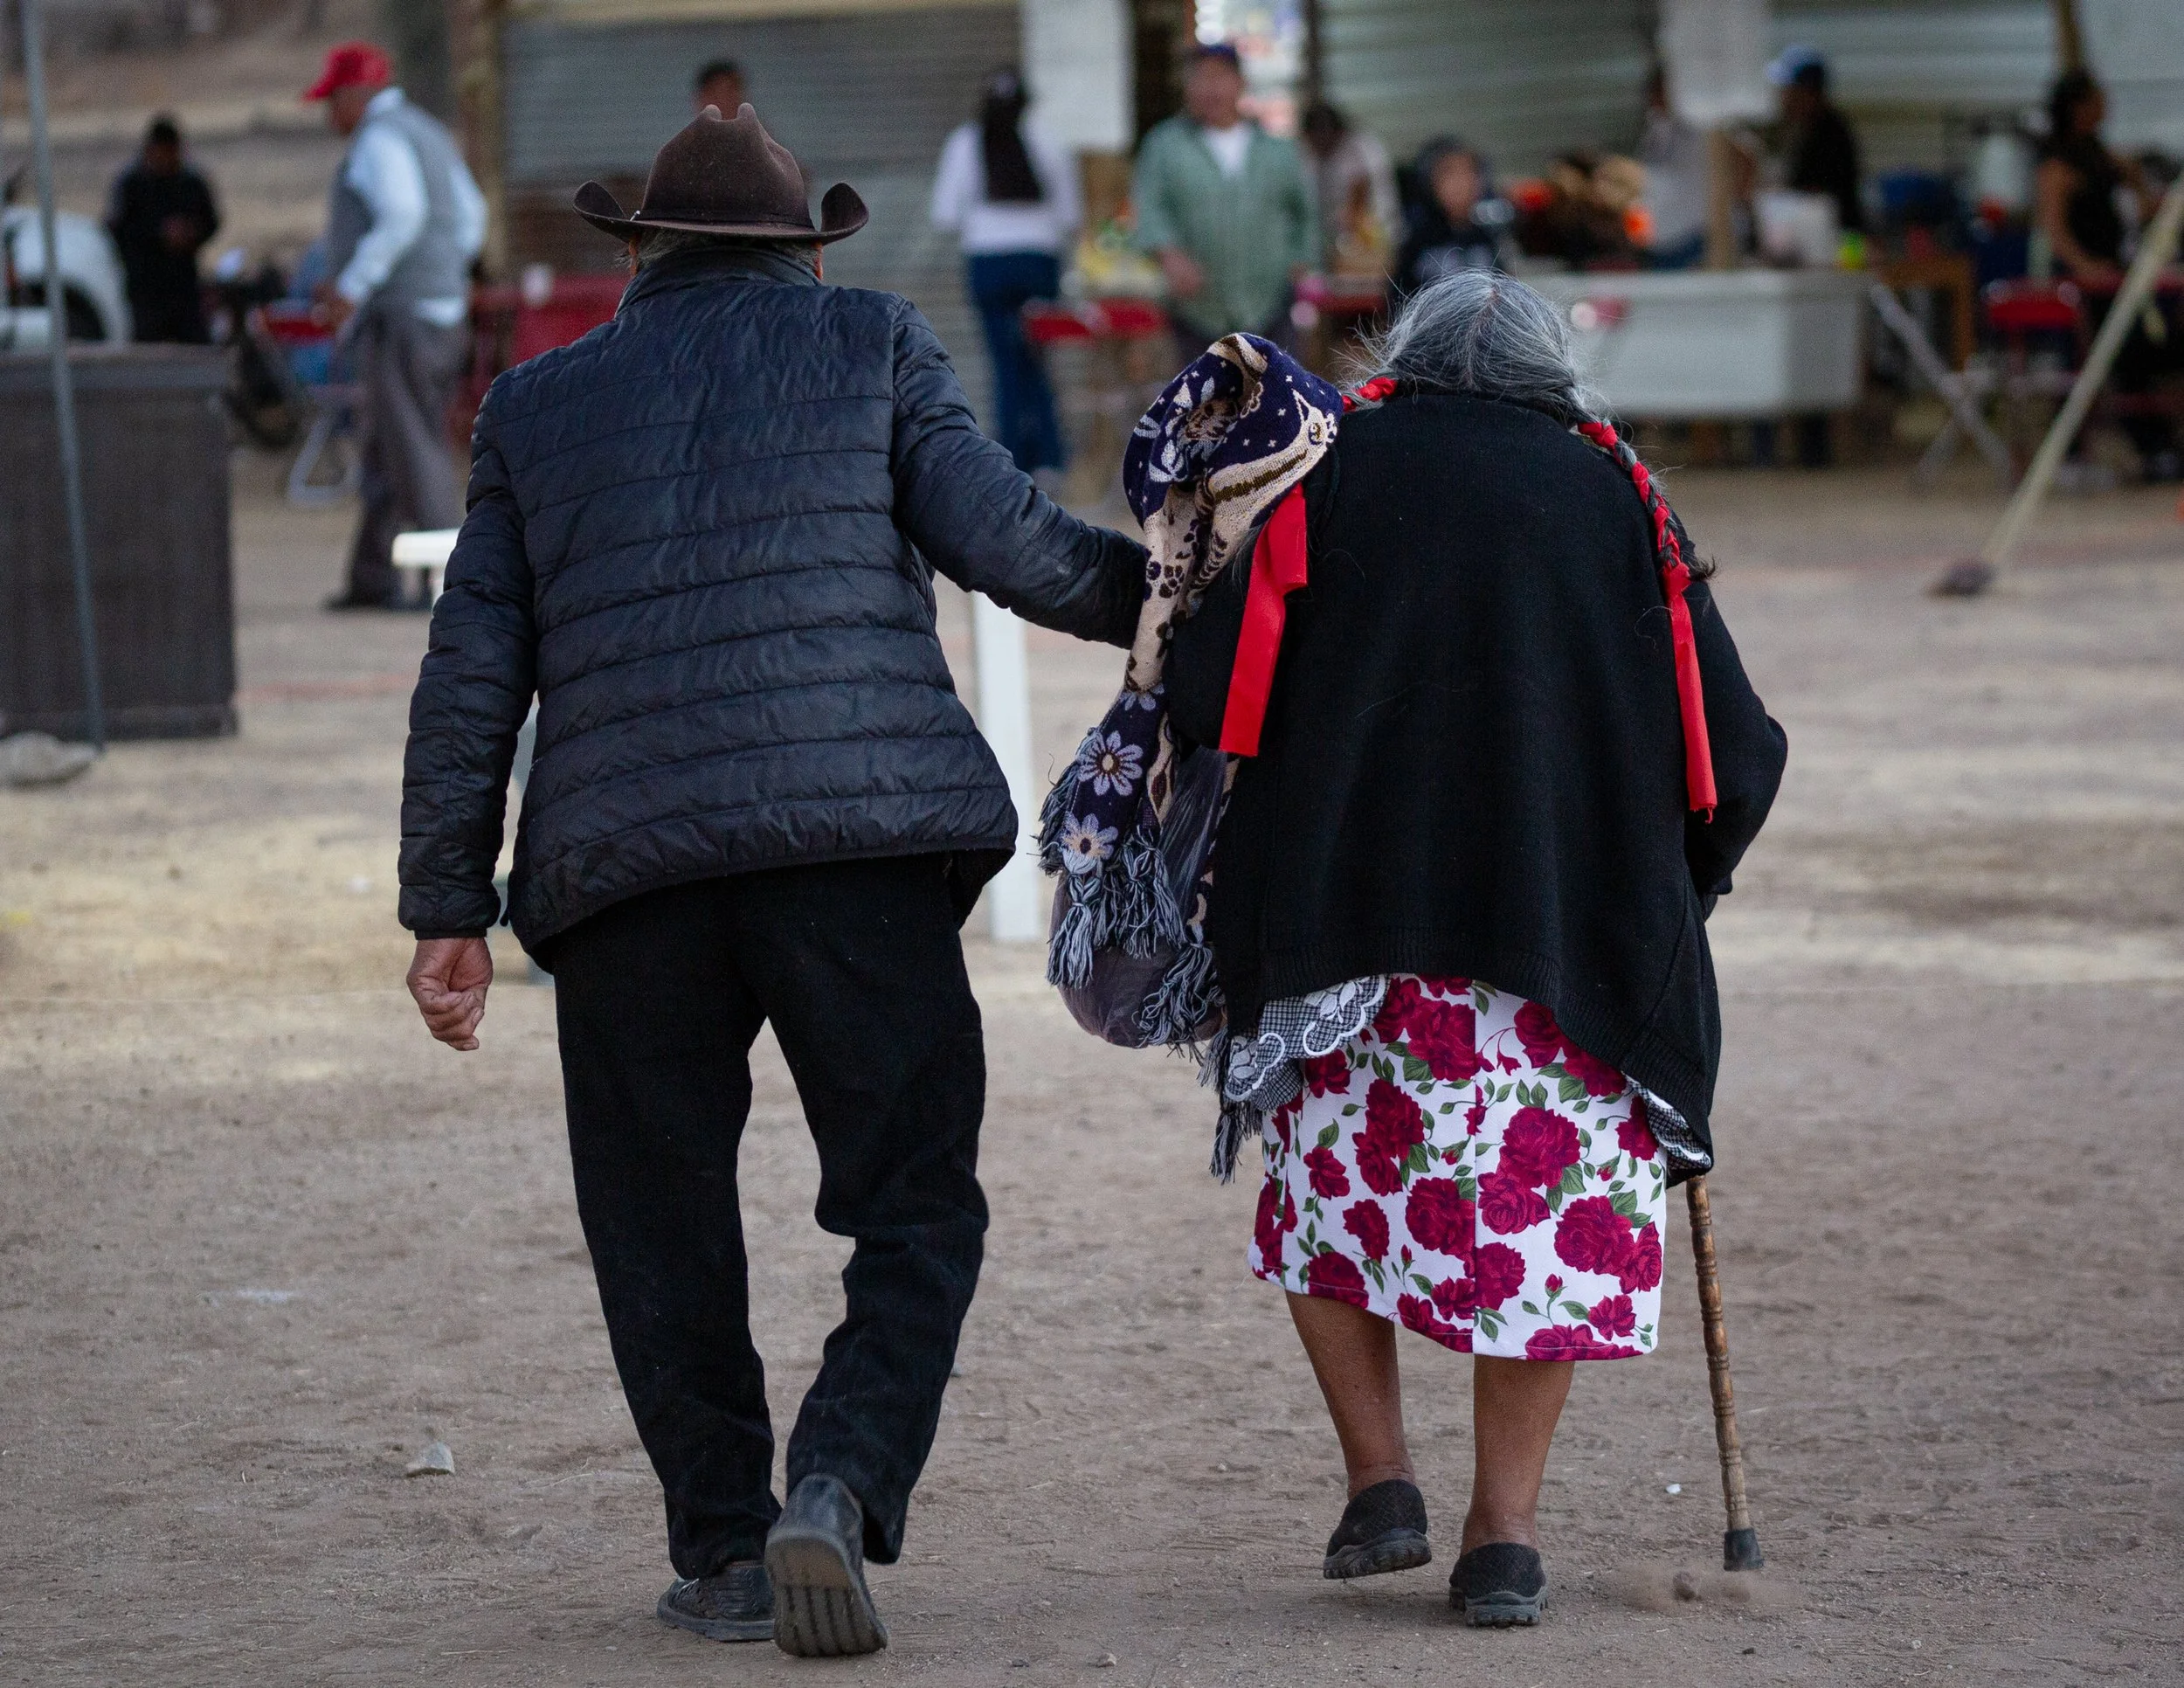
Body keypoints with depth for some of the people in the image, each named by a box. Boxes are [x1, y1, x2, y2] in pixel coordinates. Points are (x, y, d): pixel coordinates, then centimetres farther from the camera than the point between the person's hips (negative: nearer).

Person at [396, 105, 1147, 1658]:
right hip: (862, 833, -2)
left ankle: (724, 1554, 16)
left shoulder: (539, 404, 17)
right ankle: (841, 1487, -17)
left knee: (664, 1235, 14)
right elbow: (1005, 541, 0)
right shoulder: (873, 345, 10)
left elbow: (471, 678, 14)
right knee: (915, 1215, 3)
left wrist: (450, 911, 17)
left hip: (621, 869, 2)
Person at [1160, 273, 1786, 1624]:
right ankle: (1506, 1531, 8)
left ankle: (1380, 1479, 11)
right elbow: (1737, 753, 5)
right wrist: (1673, 891, 22)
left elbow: (1206, 692, -3)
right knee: (1547, 1205, 11)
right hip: (1575, 933, 0)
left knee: (1333, 1180, 18)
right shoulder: (1618, 502, 9)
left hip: (1347, 920, 0)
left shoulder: (1334, 470, 6)